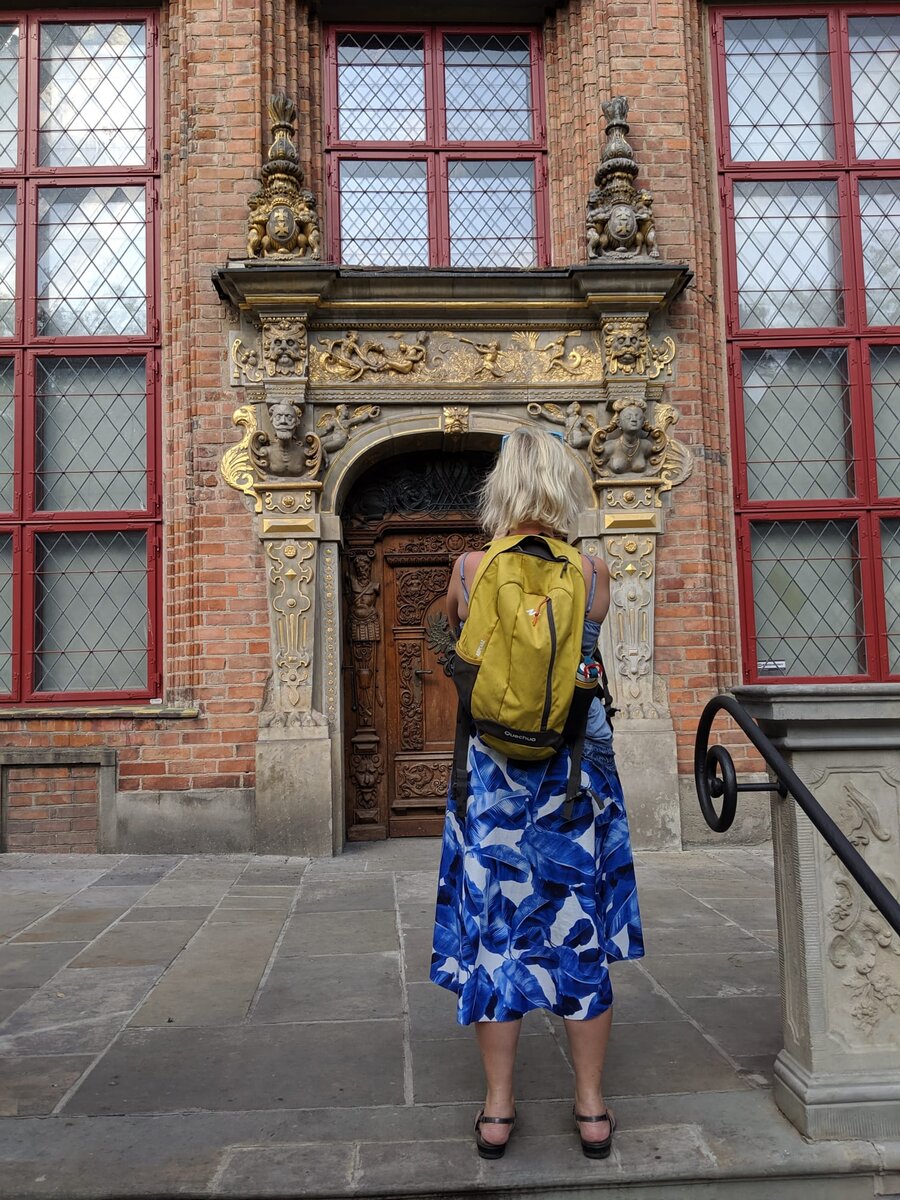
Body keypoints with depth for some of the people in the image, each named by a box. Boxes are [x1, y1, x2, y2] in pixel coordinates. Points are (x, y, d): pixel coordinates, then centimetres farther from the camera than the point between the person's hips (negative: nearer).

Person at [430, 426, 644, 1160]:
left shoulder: (469, 569, -6)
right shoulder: (595, 574, -5)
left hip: (492, 769, 0)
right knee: (582, 931, 11)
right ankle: (593, 1108, 22)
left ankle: (498, 1110, 19)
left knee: (493, 927, 9)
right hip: (579, 769, 1)